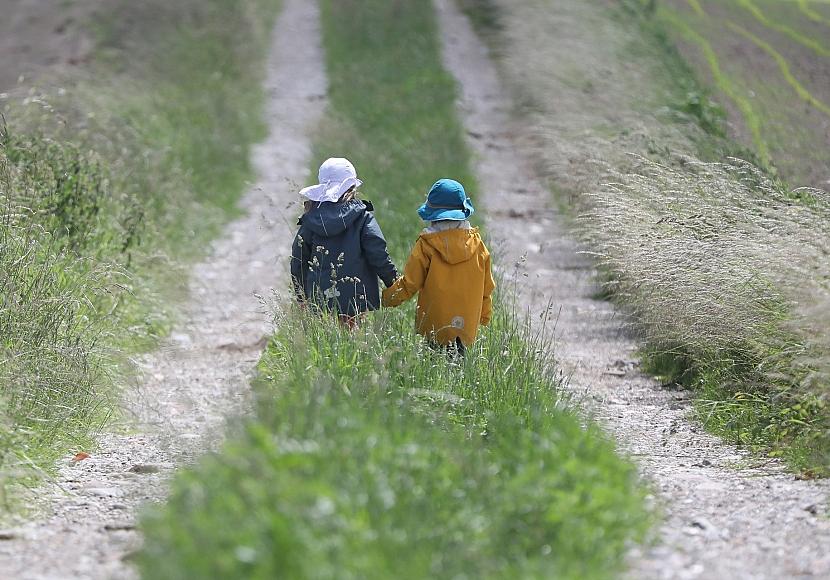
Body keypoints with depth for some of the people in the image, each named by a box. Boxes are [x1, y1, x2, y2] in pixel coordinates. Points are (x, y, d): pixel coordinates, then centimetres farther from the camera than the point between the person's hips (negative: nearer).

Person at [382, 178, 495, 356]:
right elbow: (487, 287, 16)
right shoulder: (477, 244, 6)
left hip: (435, 325, -4)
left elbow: (409, 284, 1)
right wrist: (485, 316, 30)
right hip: (467, 326, 4)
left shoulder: (426, 245, -5)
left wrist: (387, 298, 20)